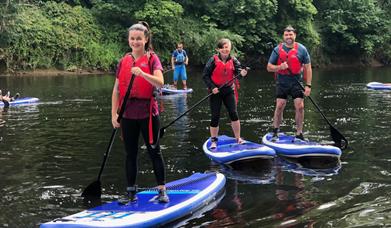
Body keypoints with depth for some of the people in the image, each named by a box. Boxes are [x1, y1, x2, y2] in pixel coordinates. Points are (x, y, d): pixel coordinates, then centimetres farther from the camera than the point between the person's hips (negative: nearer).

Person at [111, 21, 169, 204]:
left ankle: (162, 190, 13)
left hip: (147, 112, -4)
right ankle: (131, 191, 19)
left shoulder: (152, 58, -3)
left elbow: (160, 83, -19)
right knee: (130, 153, 10)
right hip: (128, 113, 4)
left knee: (154, 151, 4)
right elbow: (116, 89, 8)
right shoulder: (124, 61, 8)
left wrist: (141, 73, -33)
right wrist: (114, 113, 1)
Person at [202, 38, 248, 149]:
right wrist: (212, 87, -15)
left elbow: (238, 72, -10)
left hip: (229, 90, 2)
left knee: (234, 114, -4)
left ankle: (238, 138, 9)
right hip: (216, 91, -2)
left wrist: (242, 73, -33)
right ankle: (213, 141, 16)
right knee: (215, 116, 2)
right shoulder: (213, 60, -9)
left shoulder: (233, 60, -1)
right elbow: (205, 75, -7)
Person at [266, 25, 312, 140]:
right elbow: (269, 67, 3)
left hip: (296, 82, 0)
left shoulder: (302, 49, -1)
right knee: (279, 106, -3)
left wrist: (308, 85, -5)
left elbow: (308, 68, 1)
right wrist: (279, 67, -18)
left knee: (300, 107, -5)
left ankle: (299, 133, 6)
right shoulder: (277, 49, 0)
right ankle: (275, 132, 12)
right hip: (282, 82, 0)